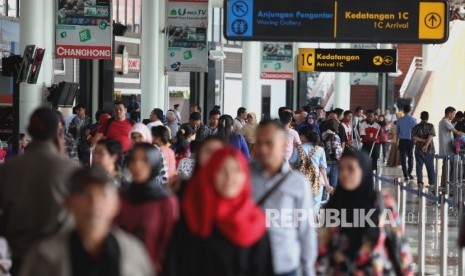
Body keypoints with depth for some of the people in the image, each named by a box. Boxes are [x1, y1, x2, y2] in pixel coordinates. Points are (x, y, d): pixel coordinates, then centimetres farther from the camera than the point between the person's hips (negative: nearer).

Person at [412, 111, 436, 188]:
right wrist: (426, 144, -28)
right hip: (429, 149, -1)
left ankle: (420, 181, -3)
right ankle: (432, 182, 9)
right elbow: (431, 136, -17)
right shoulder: (430, 126, -3)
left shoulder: (416, 127, 3)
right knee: (430, 167, 7)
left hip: (419, 149, 1)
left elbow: (414, 137, -7)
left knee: (419, 166, 5)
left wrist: (423, 140, -11)